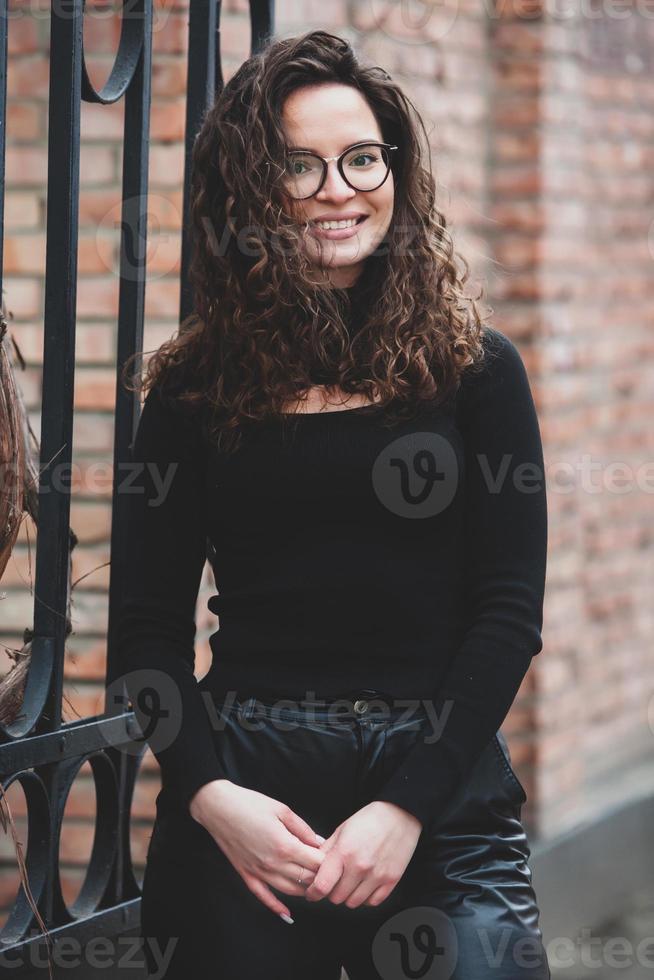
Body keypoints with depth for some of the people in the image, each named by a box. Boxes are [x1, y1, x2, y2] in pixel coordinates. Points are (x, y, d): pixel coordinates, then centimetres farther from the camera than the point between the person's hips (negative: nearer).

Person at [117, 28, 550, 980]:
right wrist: (208, 793, -10)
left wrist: (408, 805, -10)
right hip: (243, 795, 1)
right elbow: (151, 624, 6)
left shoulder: (474, 368, 3)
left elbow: (510, 610, -1)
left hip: (439, 791, -1)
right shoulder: (196, 388, 6)